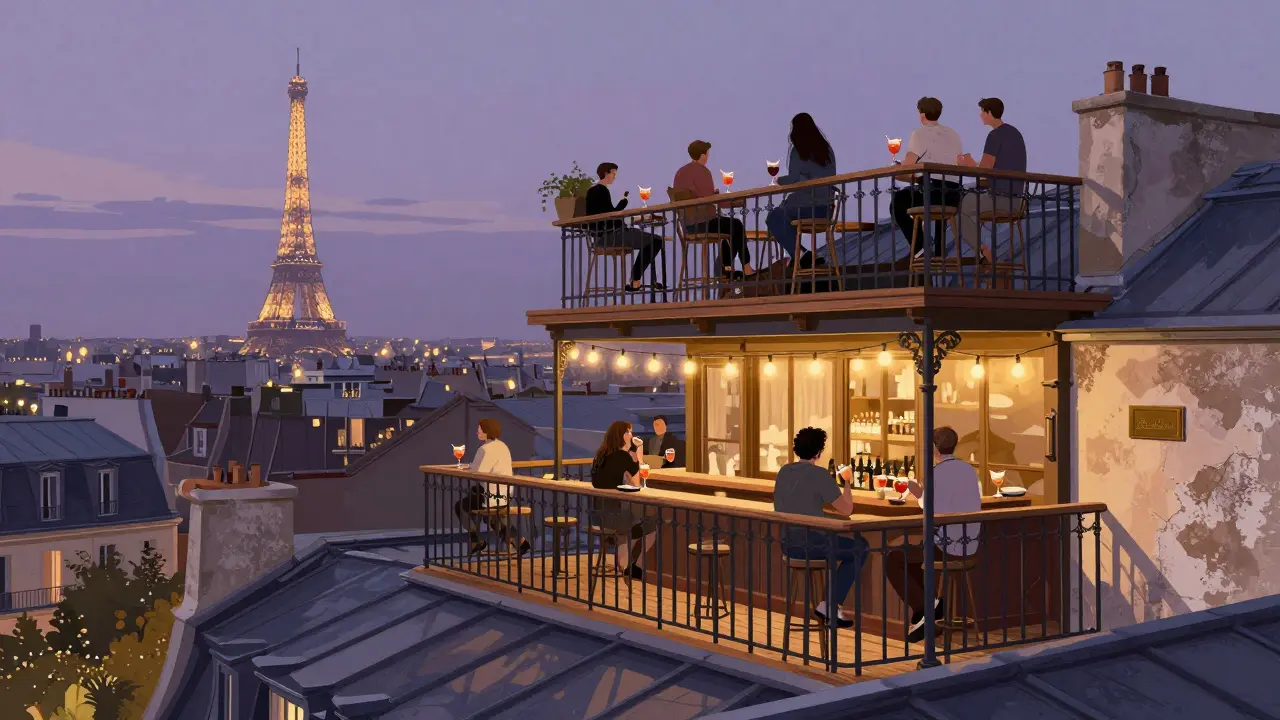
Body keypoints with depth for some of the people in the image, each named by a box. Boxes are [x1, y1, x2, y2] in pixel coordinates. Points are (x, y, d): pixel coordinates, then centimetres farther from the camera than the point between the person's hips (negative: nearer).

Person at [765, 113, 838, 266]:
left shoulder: (798, 151, -9)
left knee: (774, 217, 17)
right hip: (826, 208, 7)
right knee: (784, 209, 31)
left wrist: (778, 180, 7)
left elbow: (793, 180, -15)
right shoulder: (827, 149, 10)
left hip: (807, 207, -7)